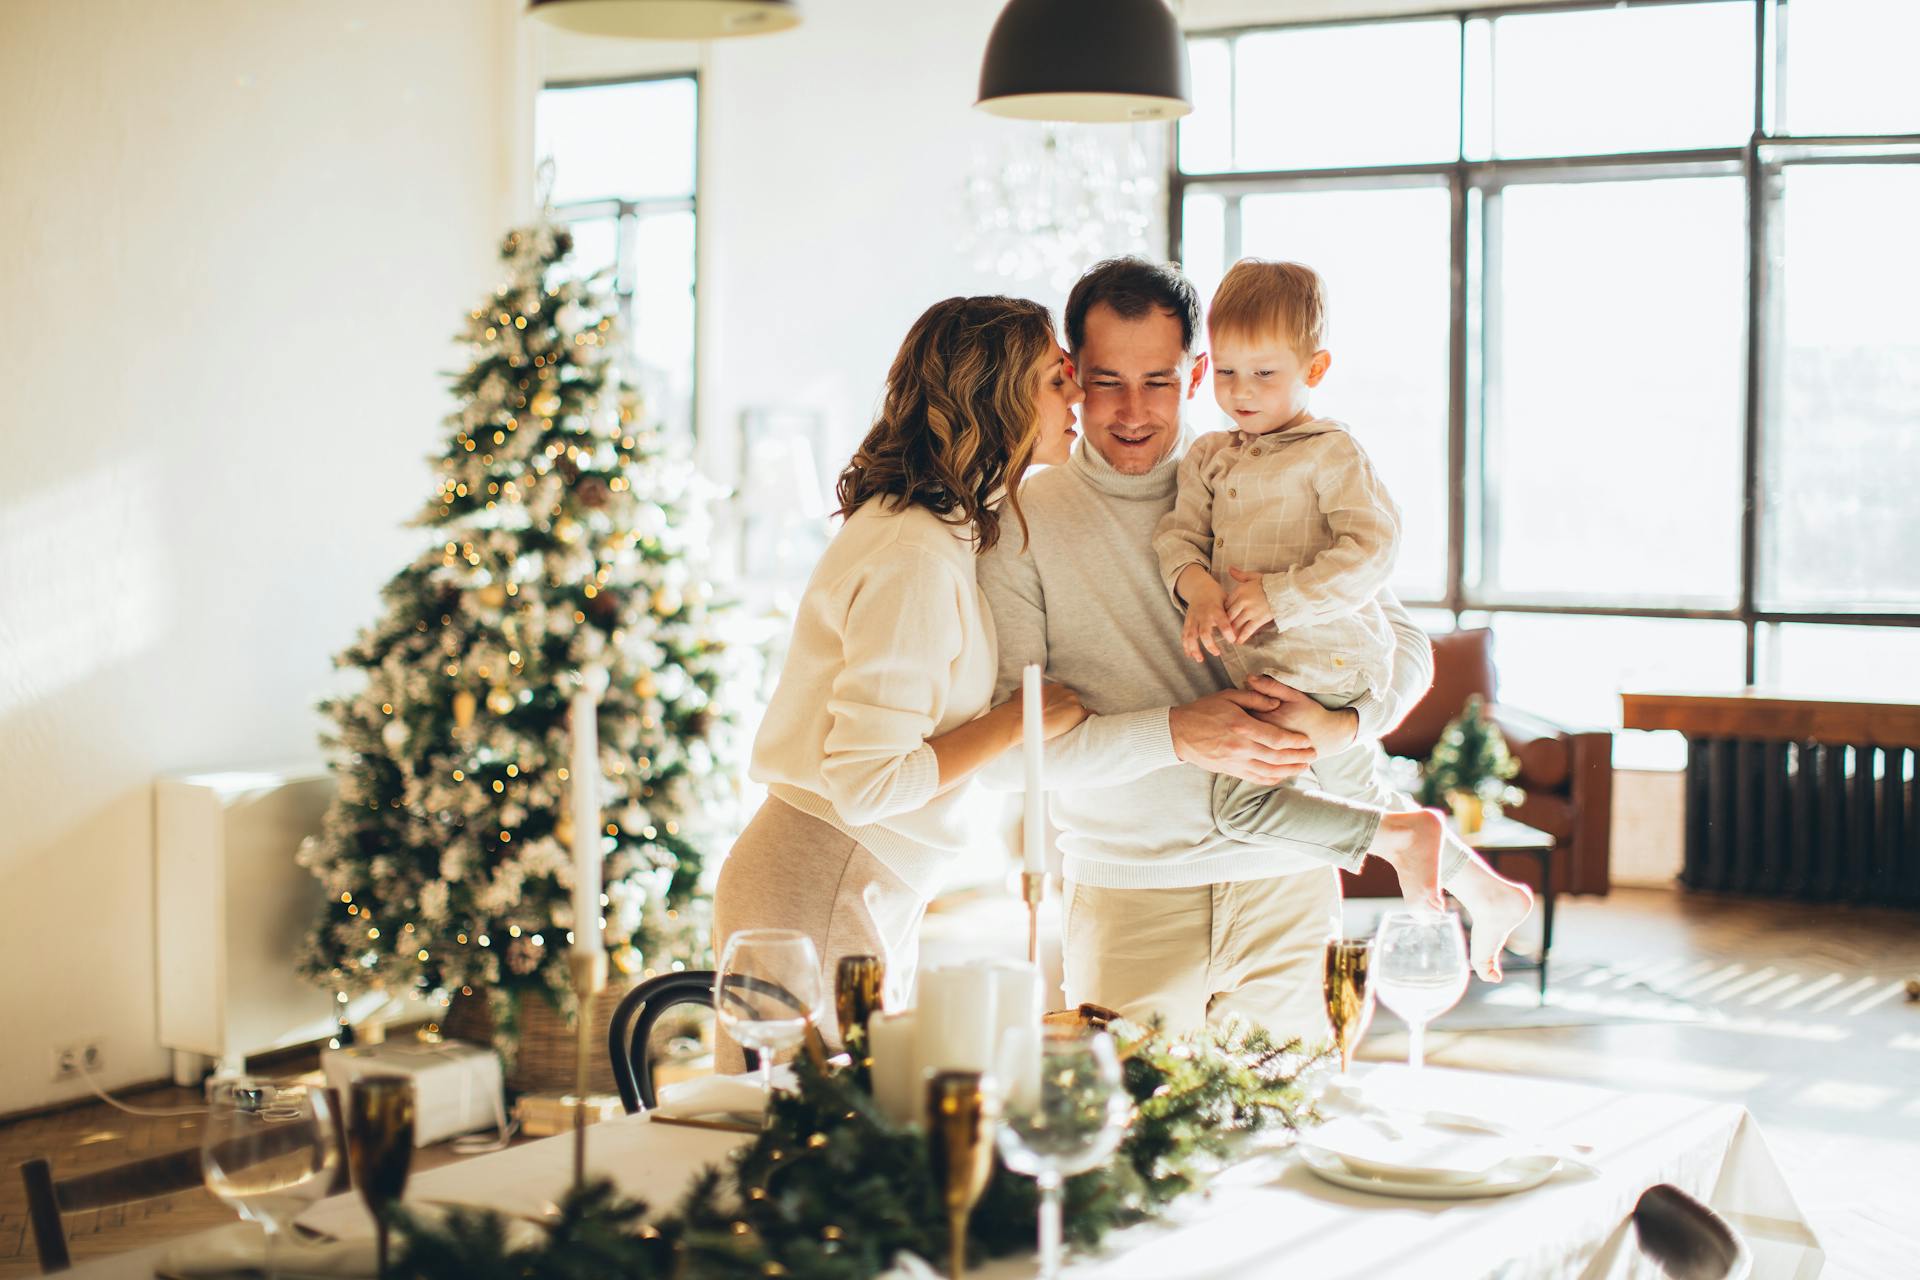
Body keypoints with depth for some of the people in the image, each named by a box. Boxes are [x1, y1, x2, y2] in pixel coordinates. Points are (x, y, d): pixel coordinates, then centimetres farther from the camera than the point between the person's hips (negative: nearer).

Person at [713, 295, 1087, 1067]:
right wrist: (1017, 721, -14)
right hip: (823, 893, -10)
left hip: (876, 889, 10)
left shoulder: (943, 526, 8)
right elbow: (865, 783, -24)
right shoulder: (916, 558, -21)